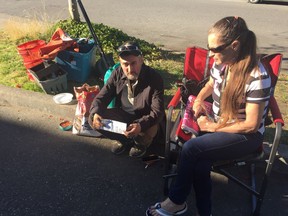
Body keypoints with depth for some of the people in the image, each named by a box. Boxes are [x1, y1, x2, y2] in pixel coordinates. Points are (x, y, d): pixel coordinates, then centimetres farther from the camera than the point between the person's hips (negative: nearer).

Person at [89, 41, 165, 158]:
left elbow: (157, 112, -28)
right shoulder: (117, 74, -12)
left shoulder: (154, 78, -24)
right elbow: (101, 97, -7)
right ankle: (124, 138, 9)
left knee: (149, 130, -37)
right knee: (93, 120, -15)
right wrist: (95, 113, -31)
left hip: (145, 119, -3)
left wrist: (141, 125, -48)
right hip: (123, 115, 4)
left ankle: (142, 142, 4)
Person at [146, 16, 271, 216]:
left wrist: (213, 127, -15)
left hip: (247, 136, -5)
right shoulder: (220, 64, -6)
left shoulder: (257, 77, -25)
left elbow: (252, 125, -21)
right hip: (218, 126, 6)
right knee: (199, 164, -24)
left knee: (191, 148, -24)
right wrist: (199, 100, -1)